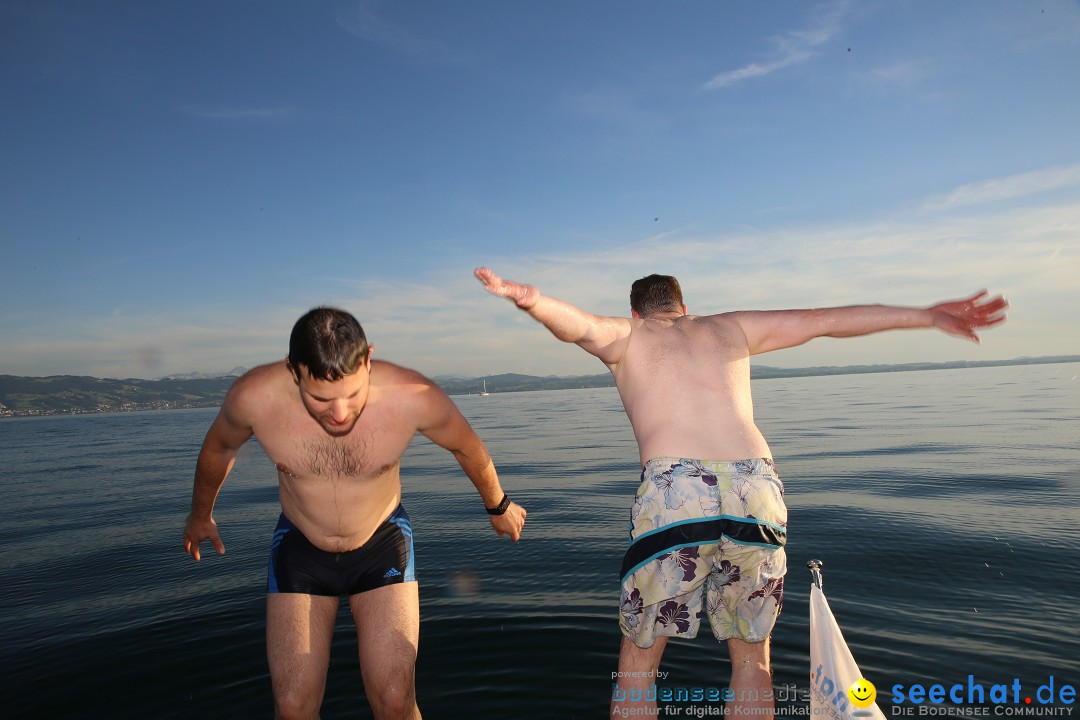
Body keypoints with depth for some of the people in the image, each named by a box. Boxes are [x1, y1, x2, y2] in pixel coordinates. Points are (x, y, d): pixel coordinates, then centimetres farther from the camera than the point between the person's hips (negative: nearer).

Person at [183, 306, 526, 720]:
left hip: (382, 543, -1)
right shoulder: (253, 397, -25)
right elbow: (218, 448, 0)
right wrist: (200, 515, 18)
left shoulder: (414, 398, -30)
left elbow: (468, 447, -7)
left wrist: (498, 506, 10)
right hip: (300, 547, 1)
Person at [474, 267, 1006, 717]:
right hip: (757, 493, 3)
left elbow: (577, 325, -5)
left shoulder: (624, 336, 18)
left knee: (639, 658, 16)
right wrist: (926, 316, 36)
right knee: (751, 659, 22)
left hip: (673, 495, -2)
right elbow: (828, 320, 29)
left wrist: (532, 301, -25)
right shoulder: (729, 328, 26)